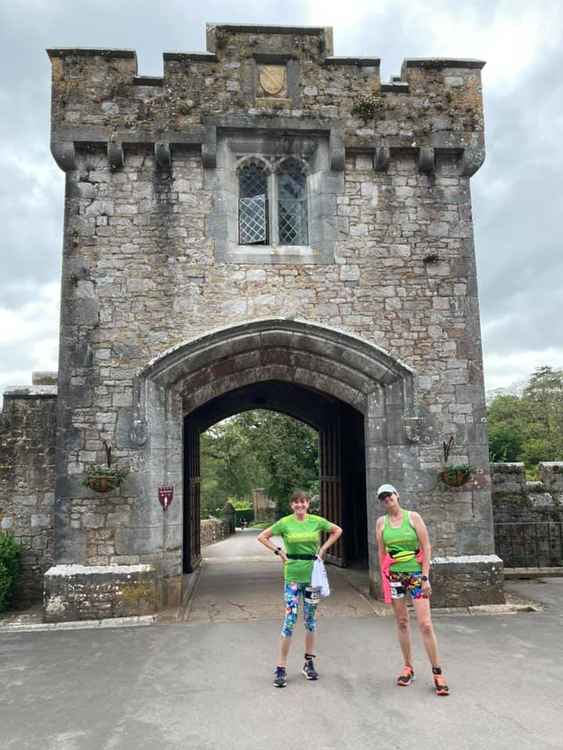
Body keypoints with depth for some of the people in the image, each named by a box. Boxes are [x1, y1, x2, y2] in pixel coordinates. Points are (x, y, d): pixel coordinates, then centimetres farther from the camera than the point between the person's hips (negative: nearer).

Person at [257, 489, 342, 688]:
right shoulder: (285, 523, -5)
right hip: (293, 576, -2)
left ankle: (309, 663, 25)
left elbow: (337, 531, 14)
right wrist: (279, 552, -3)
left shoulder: (317, 521, -1)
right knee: (290, 619, -6)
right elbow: (262, 537, 4)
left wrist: (323, 549, 6)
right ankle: (281, 668, 2)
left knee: (310, 619, 11)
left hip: (313, 574, 2)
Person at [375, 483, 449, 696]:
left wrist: (425, 577, -9)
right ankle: (408, 668, 22)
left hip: (416, 573, -2)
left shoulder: (413, 517, -3)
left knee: (425, 624, -7)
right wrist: (384, 578, 6)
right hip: (394, 575, 3)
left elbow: (426, 547, -4)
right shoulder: (381, 522, 4)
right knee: (402, 622, 9)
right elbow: (381, 552, 9)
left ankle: (437, 673, 2)